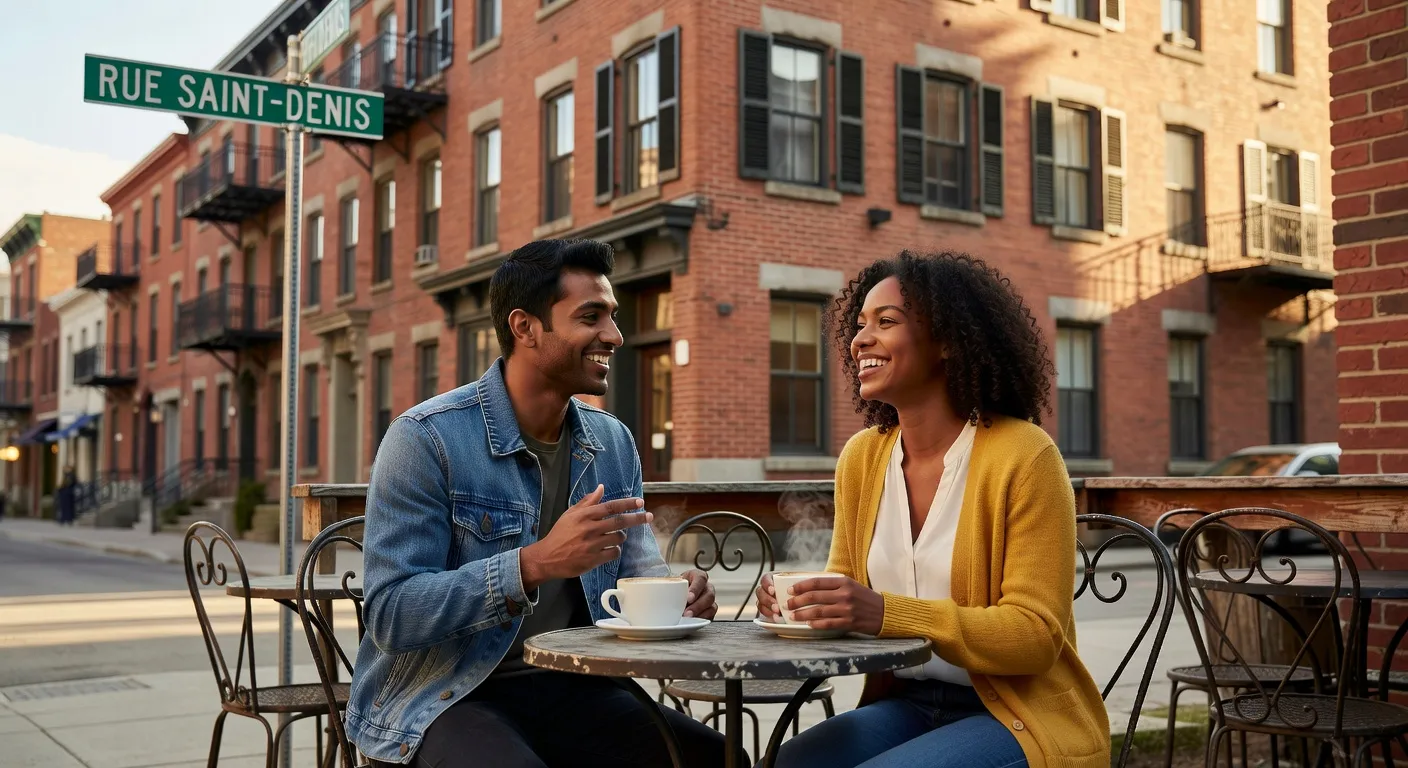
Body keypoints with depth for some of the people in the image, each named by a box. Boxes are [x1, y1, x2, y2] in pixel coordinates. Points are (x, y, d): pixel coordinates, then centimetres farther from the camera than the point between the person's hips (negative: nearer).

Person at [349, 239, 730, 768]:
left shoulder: (614, 443, 8)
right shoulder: (425, 439, -12)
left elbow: (638, 572, 13)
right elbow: (391, 616, -18)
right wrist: (537, 563, -29)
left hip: (570, 688, 5)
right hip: (443, 699, -5)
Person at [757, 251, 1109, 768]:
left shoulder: (1024, 455, -15)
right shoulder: (861, 457, 3)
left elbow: (1036, 634, -17)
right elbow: (849, 595, 11)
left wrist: (886, 614, -30)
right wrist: (806, 603, -14)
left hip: (1021, 718, -5)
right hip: (907, 705, 5)